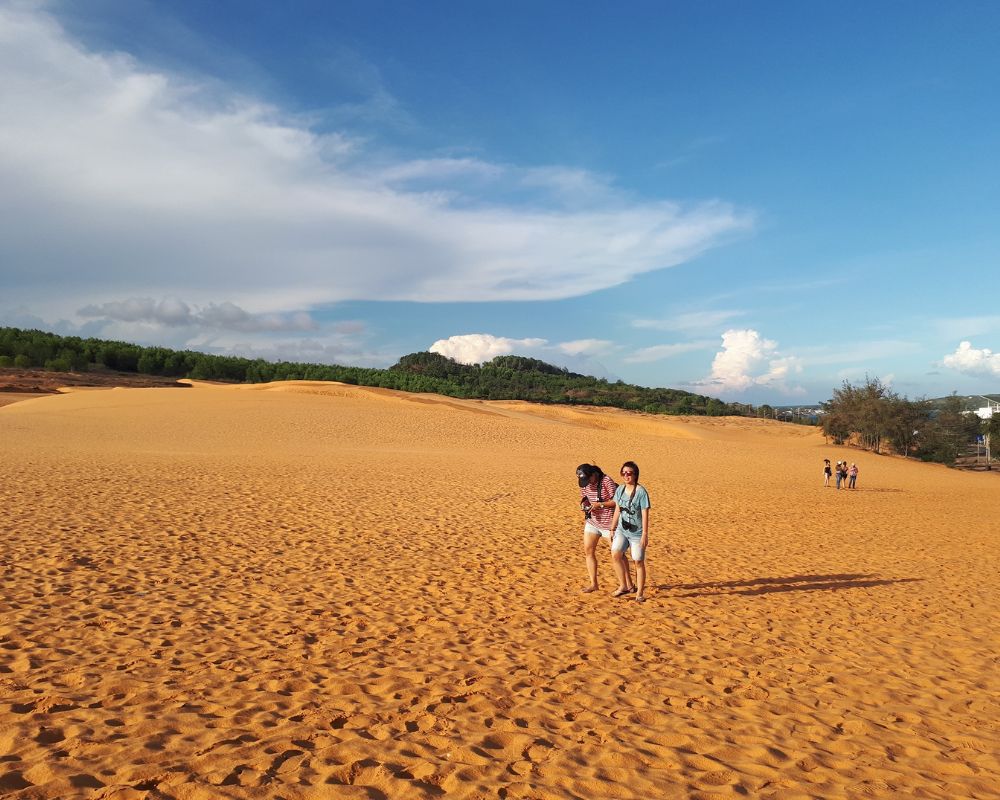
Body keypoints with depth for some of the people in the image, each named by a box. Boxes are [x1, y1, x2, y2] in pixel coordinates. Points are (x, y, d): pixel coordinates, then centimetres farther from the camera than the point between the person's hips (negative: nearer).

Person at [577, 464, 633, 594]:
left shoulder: (606, 481, -20)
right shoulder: (585, 484, -1)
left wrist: (600, 504, -25)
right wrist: (584, 505, -9)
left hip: (608, 522, -6)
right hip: (592, 521, 6)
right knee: (588, 551, 5)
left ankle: (629, 585, 10)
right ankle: (593, 584, 16)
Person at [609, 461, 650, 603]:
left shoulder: (641, 492, -16)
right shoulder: (620, 489, 2)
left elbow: (645, 515, -16)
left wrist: (645, 535, -17)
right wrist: (612, 528, 12)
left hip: (637, 532, -5)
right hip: (622, 530, 5)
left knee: (639, 562, 2)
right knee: (615, 554, -10)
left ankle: (640, 593, 17)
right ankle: (623, 586, 6)